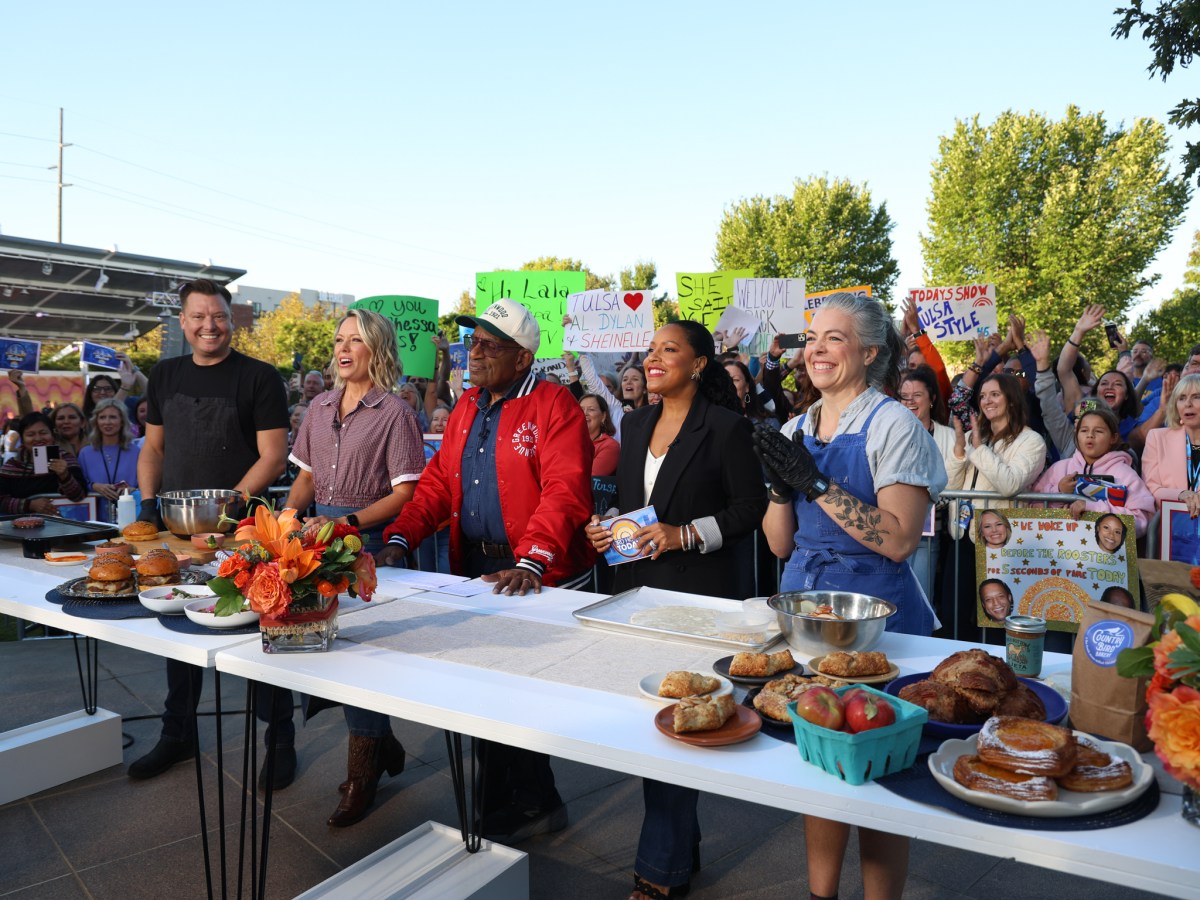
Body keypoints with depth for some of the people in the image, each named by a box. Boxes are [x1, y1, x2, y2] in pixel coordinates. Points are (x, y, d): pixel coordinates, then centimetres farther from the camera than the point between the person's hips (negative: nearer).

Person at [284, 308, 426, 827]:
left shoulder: (394, 413, -7)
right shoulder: (320, 409, 12)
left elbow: (405, 493, -11)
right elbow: (307, 476, 18)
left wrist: (347, 523, -20)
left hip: (368, 539, -6)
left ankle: (362, 773, 16)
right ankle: (379, 744, 28)